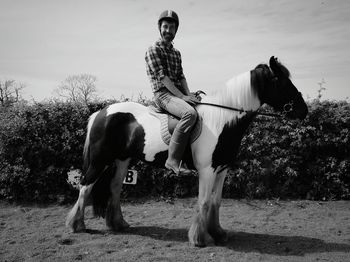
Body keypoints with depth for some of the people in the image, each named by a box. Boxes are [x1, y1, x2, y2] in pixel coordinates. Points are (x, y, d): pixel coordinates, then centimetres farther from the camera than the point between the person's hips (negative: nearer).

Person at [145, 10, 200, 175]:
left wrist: (189, 94, -3)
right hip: (163, 94, -8)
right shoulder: (153, 50, -3)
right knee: (190, 113, -34)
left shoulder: (176, 53, 21)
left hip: (179, 94, 8)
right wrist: (182, 96, -19)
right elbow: (162, 76, -13)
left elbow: (181, 76, 16)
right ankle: (173, 160, -31)